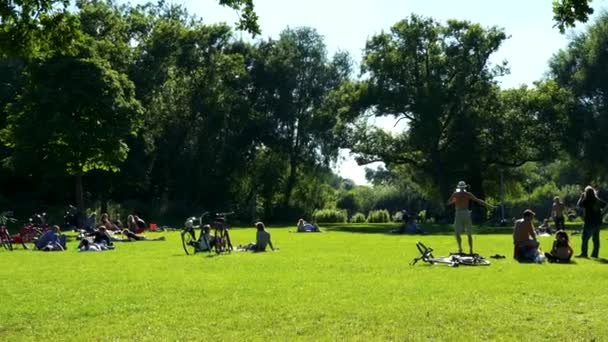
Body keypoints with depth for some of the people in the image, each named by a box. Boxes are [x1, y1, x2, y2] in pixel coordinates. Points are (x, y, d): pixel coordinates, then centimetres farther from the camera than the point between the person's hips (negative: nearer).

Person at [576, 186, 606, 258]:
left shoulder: (587, 200, -11)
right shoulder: (598, 200, 11)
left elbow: (579, 204, -12)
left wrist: (582, 197, -1)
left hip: (589, 222, -7)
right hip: (597, 221, 7)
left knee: (585, 238, -5)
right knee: (596, 239, 10)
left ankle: (584, 253, -9)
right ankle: (595, 254, 12)